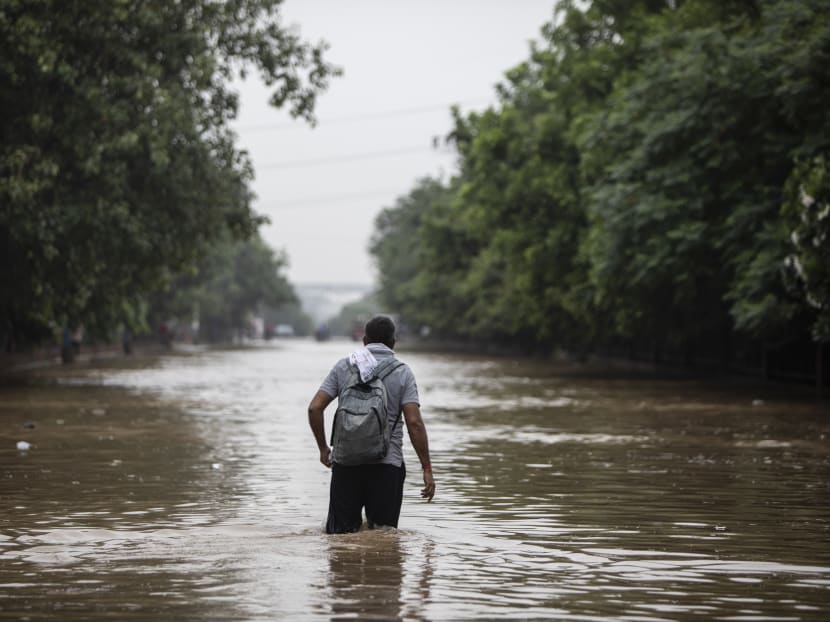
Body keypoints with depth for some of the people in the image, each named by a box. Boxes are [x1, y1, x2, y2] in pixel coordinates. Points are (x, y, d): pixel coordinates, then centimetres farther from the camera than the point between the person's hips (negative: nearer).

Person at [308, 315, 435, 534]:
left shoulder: (343, 366, 6)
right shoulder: (402, 372, 1)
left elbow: (315, 408, 0)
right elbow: (414, 423, -7)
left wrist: (323, 448, 13)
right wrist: (427, 469, -4)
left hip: (346, 461, 1)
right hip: (387, 464, -1)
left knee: (339, 532, 6)